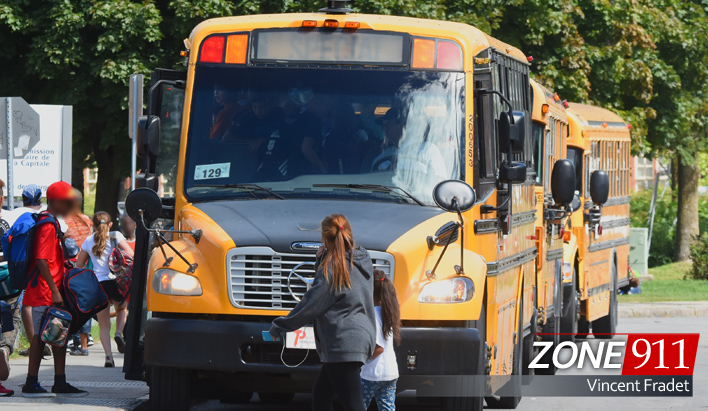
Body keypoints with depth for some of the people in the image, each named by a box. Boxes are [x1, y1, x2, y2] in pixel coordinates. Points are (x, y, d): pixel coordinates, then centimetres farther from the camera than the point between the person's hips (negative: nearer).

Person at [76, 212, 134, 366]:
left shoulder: (88, 241, 11)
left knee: (103, 324, 9)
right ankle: (119, 333, 5)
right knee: (122, 308, 31)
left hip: (98, 284, 1)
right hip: (116, 282, -1)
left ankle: (108, 355, -6)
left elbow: (79, 265, 18)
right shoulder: (116, 236, 3)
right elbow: (131, 255, -7)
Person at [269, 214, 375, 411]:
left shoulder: (332, 267, -13)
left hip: (343, 344, -10)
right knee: (320, 394, 20)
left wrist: (280, 326, 0)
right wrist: (323, 260, 8)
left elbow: (312, 304, -11)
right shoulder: (361, 260, 11)